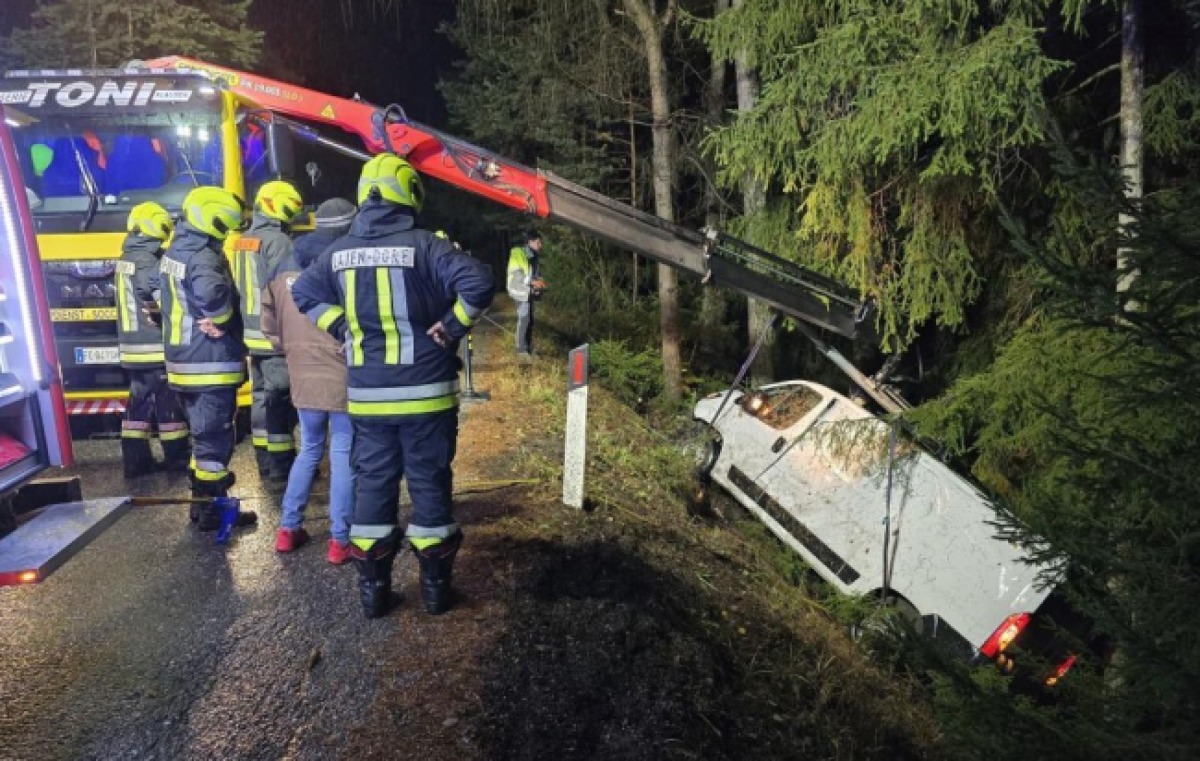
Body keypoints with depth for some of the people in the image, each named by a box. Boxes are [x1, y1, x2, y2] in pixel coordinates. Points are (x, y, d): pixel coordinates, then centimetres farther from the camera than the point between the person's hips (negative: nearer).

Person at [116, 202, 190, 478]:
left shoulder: (125, 261, 12)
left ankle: (135, 460, 18)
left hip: (133, 347, 9)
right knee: (169, 405, 1)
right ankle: (178, 459, 9)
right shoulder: (150, 264, -17)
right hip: (156, 349, -8)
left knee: (139, 403, 13)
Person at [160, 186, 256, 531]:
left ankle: (202, 503, 29)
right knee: (215, 438, 0)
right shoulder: (204, 257, -19)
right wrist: (221, 322, -22)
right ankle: (213, 511, 9)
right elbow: (212, 295, -39)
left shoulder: (174, 252, 13)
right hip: (211, 364, -10)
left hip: (184, 360, 10)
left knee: (202, 434, 19)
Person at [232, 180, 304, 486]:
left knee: (261, 397, 13)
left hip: (252, 333, 9)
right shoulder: (278, 241, -14)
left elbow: (242, 287, 18)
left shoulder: (242, 242, 15)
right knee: (280, 400, -4)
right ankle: (281, 470, 1)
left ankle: (266, 466, 20)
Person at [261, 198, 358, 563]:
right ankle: (339, 541, 7)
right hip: (343, 378, -5)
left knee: (309, 450, 21)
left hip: (303, 378, 6)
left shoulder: (286, 267, 7)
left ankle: (288, 529, 25)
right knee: (343, 457, 3)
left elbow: (270, 323, 12)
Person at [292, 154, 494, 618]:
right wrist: (452, 326, -10)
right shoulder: (422, 245, -11)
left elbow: (304, 292, 16)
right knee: (429, 484, 7)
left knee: (373, 485, 13)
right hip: (424, 392, -4)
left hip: (366, 395, 4)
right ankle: (435, 587, 18)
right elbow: (479, 283, -22)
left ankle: (373, 589, 20)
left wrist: (342, 328, 12)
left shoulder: (341, 251, 5)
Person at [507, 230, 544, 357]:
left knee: (529, 320, 11)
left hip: (530, 292, 8)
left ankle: (528, 348, 20)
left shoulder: (533, 256, 12)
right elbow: (515, 274, -21)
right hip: (522, 291, -8)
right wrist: (532, 282, -25)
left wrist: (539, 281, 2)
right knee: (523, 319, -8)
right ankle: (521, 349, -2)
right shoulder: (518, 254, -14)